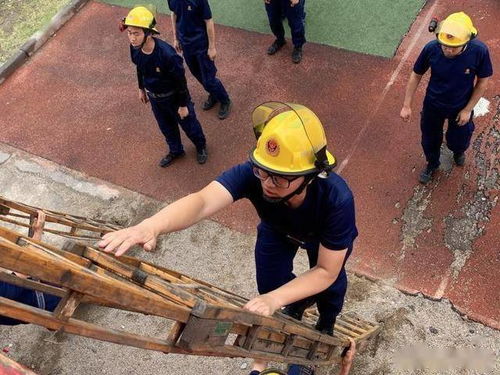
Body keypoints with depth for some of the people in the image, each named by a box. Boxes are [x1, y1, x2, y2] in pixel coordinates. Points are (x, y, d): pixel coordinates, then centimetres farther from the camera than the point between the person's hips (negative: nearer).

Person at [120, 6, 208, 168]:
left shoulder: (166, 54, -38)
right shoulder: (135, 49, -20)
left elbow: (180, 80, -24)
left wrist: (183, 105, -15)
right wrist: (142, 89, 16)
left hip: (174, 96, -5)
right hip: (154, 97, 5)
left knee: (188, 124, 20)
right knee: (166, 126, 26)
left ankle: (201, 146, 50)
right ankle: (175, 150, 54)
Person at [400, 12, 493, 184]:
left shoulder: (479, 51, -32)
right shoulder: (431, 48, -30)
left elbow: (482, 81, -14)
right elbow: (416, 75, -13)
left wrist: (468, 110, -10)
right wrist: (407, 106, -9)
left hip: (460, 107, 0)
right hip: (433, 105, 0)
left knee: (458, 140, 24)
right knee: (430, 139, 23)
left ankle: (458, 151, 63)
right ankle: (432, 164, 56)